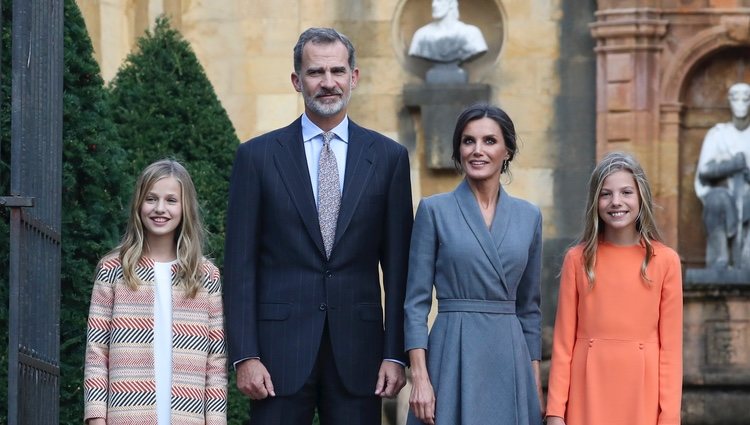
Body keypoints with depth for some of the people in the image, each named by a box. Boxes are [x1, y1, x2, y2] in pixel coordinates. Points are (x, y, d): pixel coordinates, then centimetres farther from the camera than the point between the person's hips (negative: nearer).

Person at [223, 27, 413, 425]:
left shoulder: (388, 157, 7)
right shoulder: (257, 156, 4)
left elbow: (398, 266, 6)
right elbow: (240, 264, 1)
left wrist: (396, 354, 0)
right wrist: (245, 355, -6)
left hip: (357, 350, 1)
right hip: (281, 346, -1)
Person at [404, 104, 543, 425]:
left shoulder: (529, 217, 9)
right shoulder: (434, 210, 0)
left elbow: (529, 306, 14)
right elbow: (416, 301, -2)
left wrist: (536, 382, 10)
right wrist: (419, 377, -11)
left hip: (510, 361, 3)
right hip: (453, 355, -3)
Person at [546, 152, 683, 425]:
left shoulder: (665, 261, 1)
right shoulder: (577, 259, 4)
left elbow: (671, 345, 1)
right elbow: (563, 341, 3)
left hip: (642, 393, -1)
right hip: (589, 393, 1)